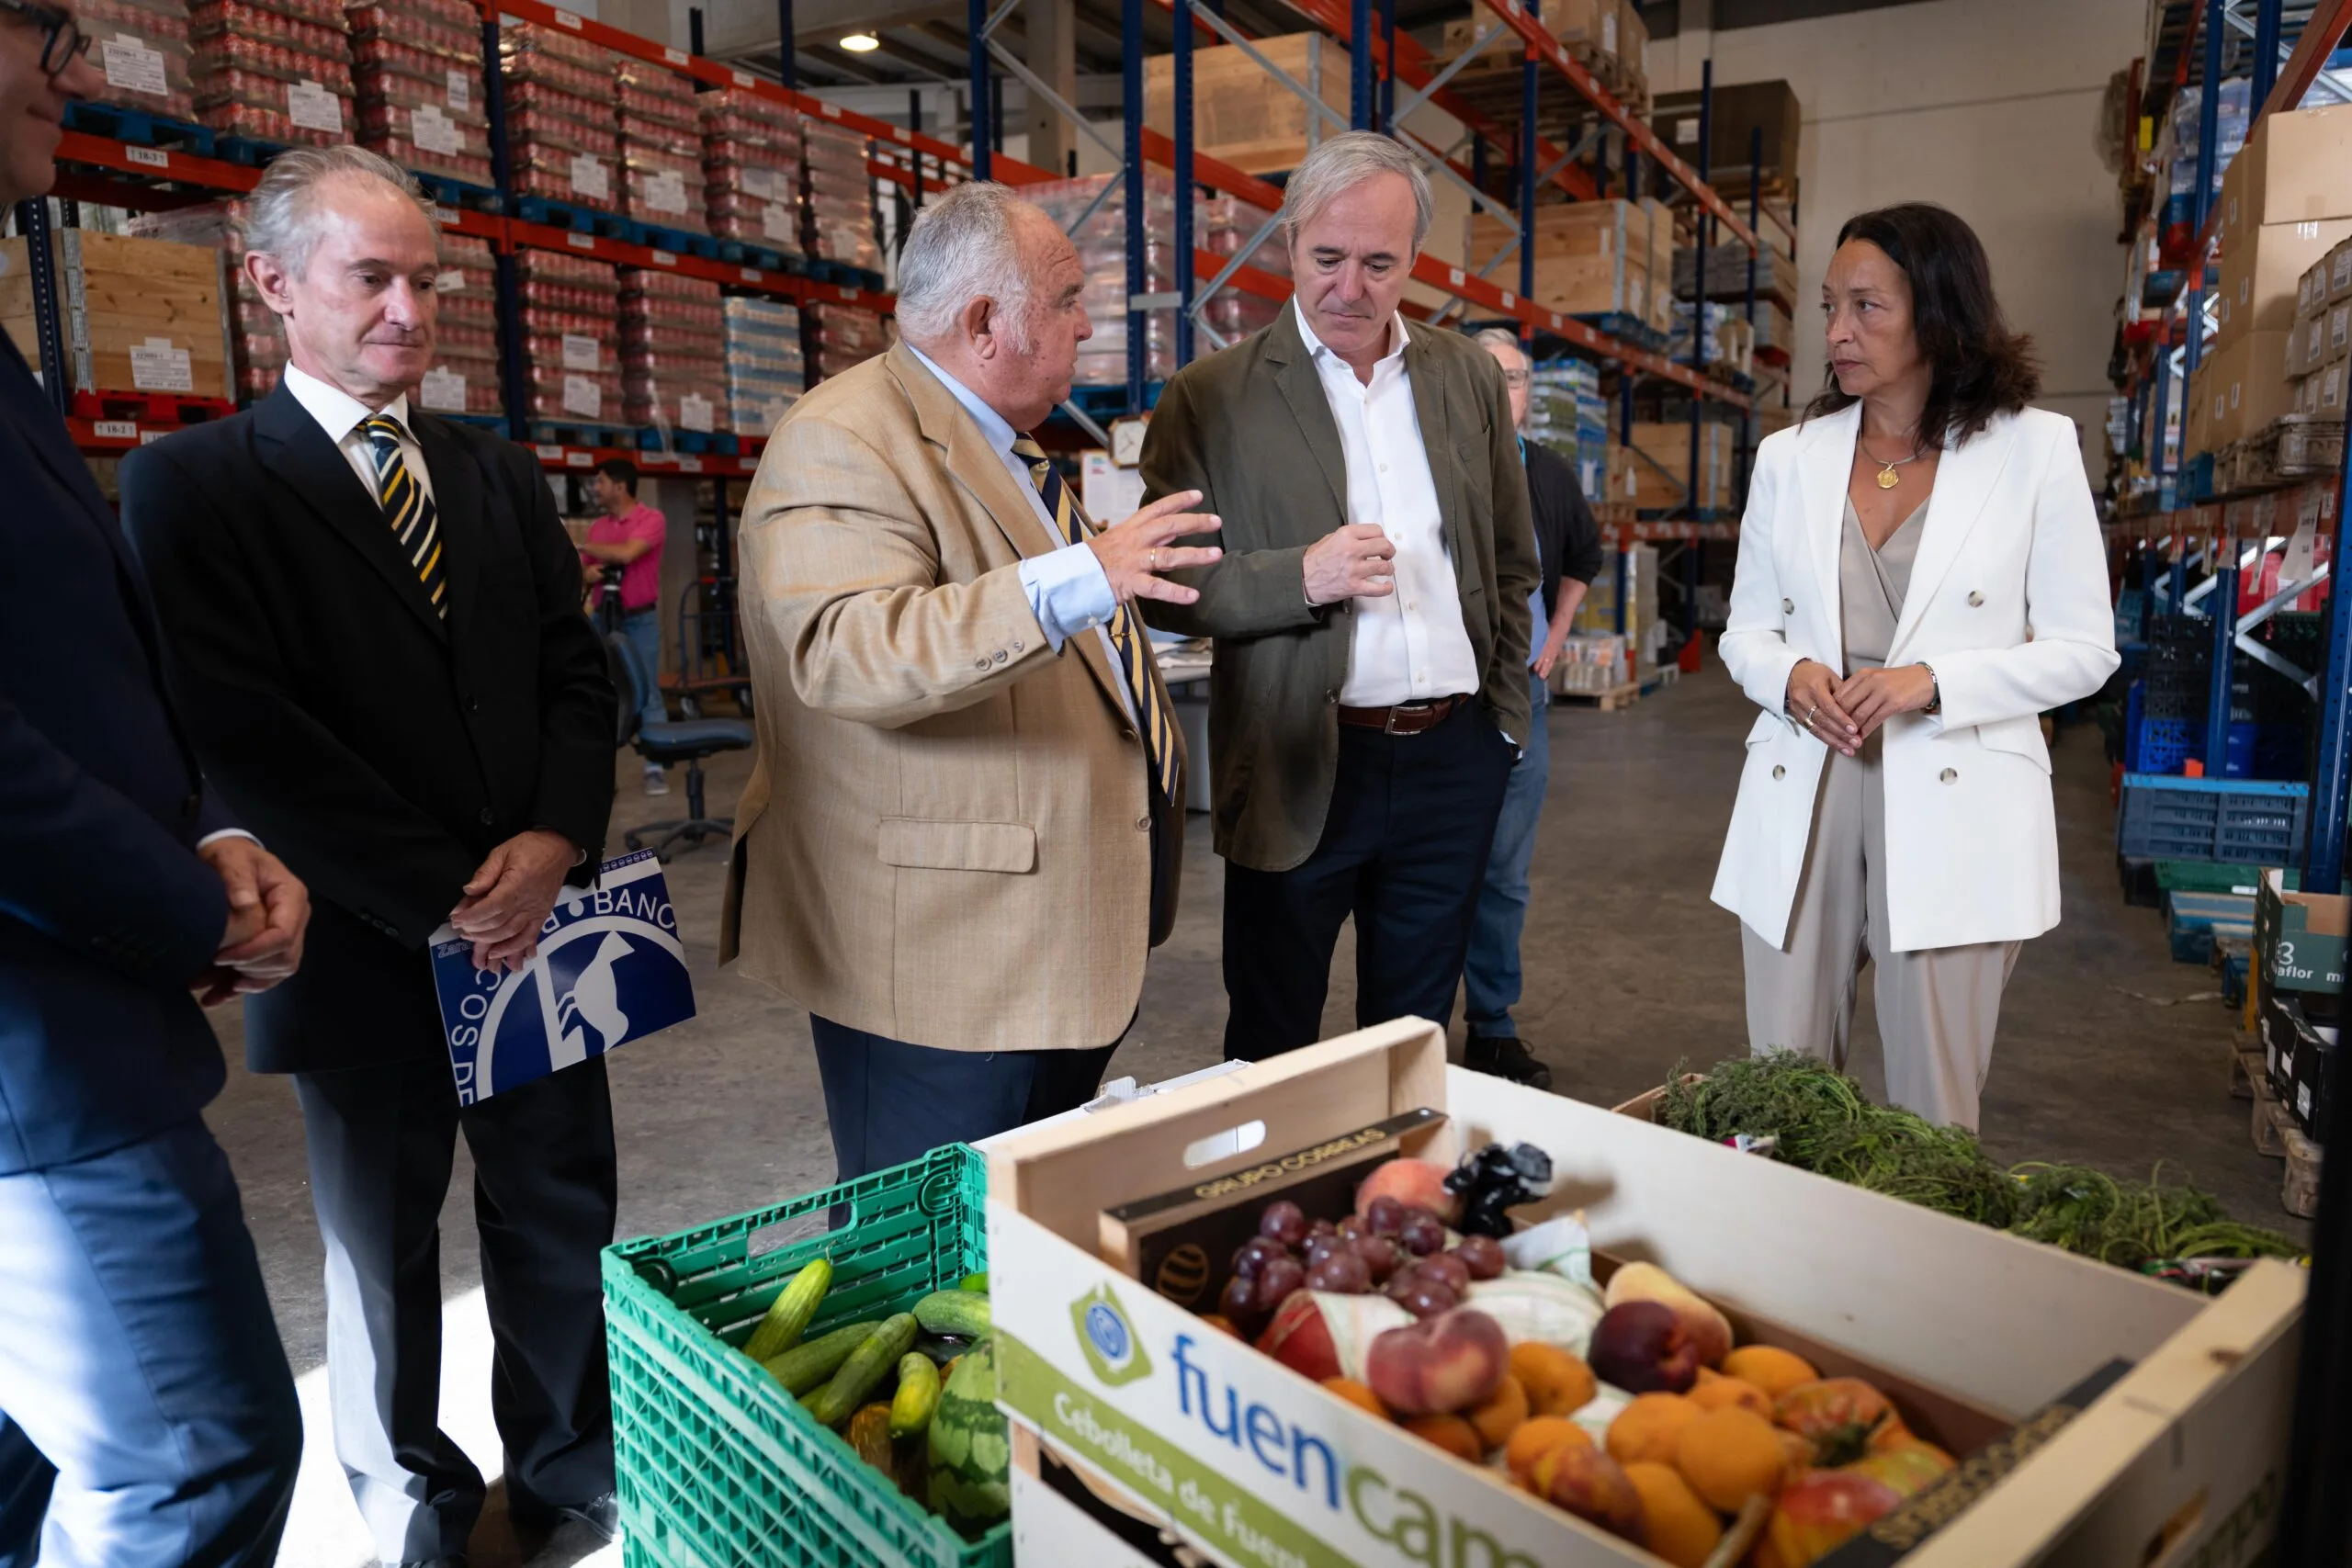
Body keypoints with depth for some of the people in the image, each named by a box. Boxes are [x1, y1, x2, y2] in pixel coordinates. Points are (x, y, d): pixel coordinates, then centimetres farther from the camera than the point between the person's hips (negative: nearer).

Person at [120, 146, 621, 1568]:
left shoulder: (500, 473, 10)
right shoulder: (194, 485, -5)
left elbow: (576, 671, 7)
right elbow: (246, 733, -13)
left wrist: (557, 839, -10)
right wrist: (440, 898, -15)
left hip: (536, 921, 4)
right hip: (368, 948, -3)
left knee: (562, 1215, 12)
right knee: (384, 1244, 14)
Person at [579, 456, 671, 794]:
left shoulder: (651, 519, -6)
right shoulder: (597, 527, 12)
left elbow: (627, 554, -21)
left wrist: (584, 547, -7)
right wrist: (588, 572, -10)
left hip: (640, 620, -5)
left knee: (647, 693, -5)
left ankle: (655, 769, -2)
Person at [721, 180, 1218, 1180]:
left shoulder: (1009, 443, 17)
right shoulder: (842, 443, -16)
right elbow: (848, 650, -32)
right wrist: (1079, 578, -39)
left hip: (1067, 939, 10)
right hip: (942, 959, -9)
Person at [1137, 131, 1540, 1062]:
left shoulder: (1470, 379, 9)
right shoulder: (1210, 399, -5)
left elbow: (1511, 564, 17)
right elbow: (1166, 590, -6)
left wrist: (1507, 710, 9)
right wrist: (1302, 577, -21)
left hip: (1454, 761, 4)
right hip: (1299, 772, -3)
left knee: (1415, 1045, 18)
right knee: (1270, 1060, 9)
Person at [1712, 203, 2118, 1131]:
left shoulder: (2033, 450, 0)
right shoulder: (1790, 457, 8)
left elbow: (2083, 650, 1)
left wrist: (1932, 681, -16)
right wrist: (1791, 675, -10)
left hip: (1952, 809, -2)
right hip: (1800, 801, 3)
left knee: (1931, 1114, 6)